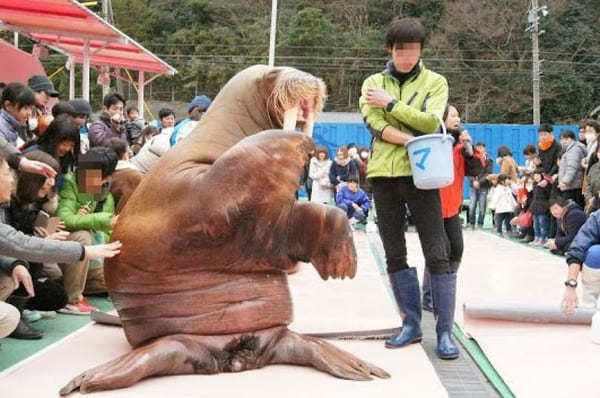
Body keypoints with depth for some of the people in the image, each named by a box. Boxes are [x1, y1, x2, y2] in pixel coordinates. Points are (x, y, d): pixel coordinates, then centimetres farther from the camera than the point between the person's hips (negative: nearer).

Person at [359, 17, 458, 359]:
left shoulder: (435, 82, 6)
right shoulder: (373, 83, 10)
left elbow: (430, 122, -11)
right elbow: (375, 125, -6)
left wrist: (390, 103, -10)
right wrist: (412, 140, -18)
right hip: (384, 174, 3)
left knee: (437, 253, -6)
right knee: (395, 254, 7)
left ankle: (445, 331, 0)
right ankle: (412, 324, 17)